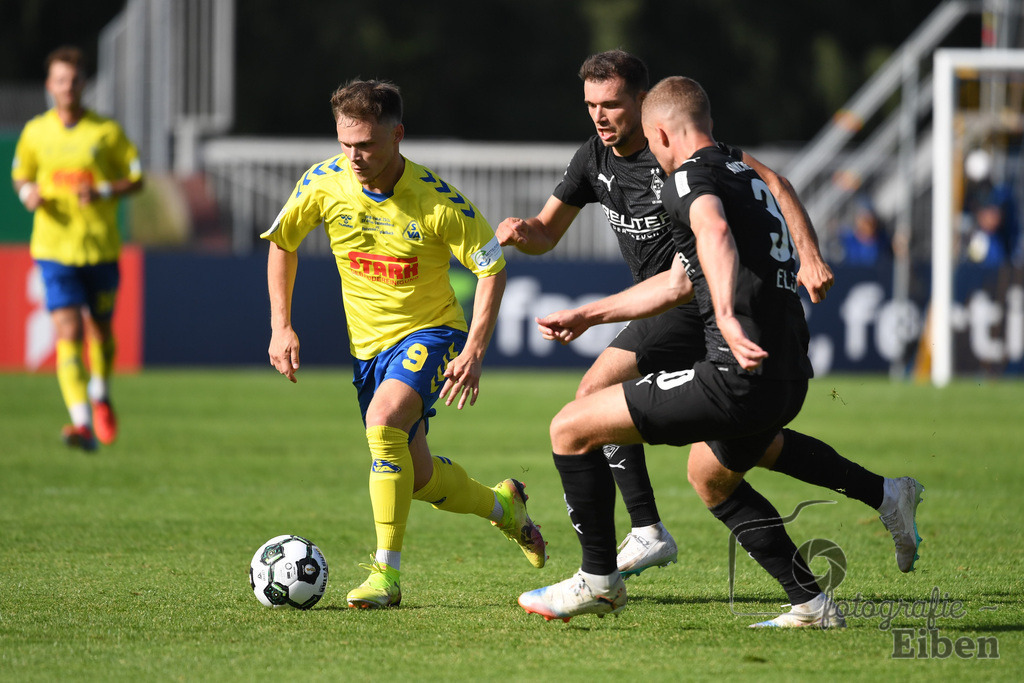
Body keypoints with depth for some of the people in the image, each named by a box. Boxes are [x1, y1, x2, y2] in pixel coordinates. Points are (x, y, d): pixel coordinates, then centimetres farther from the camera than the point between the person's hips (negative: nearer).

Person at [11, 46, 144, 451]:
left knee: (100, 329, 15)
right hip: (54, 248, 0)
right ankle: (81, 423, -22)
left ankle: (99, 395, 44)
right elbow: (20, 175, 17)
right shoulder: (35, 132, 3)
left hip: (101, 247, 0)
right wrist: (28, 194, -6)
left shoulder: (106, 132, -3)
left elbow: (135, 179, 1)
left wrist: (102, 192, -17)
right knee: (68, 333, -14)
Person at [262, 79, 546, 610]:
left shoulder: (438, 202, -23)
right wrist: (280, 326, -3)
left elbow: (491, 268, -14)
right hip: (368, 342, 5)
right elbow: (281, 243, 5)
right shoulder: (323, 183, -13)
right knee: (416, 476, 11)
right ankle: (502, 505, 44)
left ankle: (386, 574, -26)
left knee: (383, 419, -32)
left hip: (431, 332, -5)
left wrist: (473, 352, -23)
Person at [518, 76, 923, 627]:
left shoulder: (692, 176, -5)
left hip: (740, 378, -10)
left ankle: (599, 580, 7)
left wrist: (727, 316, -47)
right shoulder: (744, 175, 26)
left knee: (570, 429, -2)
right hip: (789, 382, 10)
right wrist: (588, 316, 42)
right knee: (710, 476, 38)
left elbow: (715, 233, -31)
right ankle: (811, 603, 35)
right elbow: (678, 282, 37)